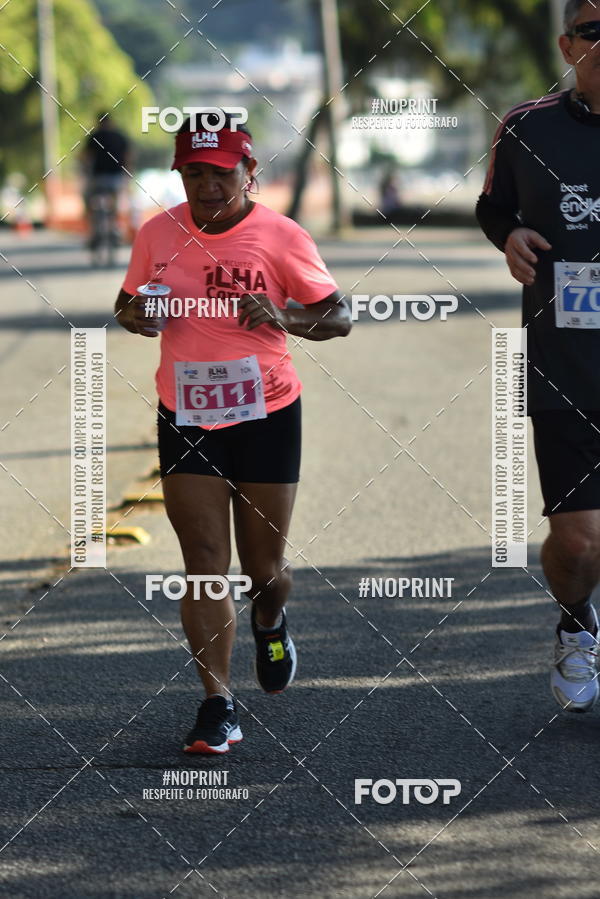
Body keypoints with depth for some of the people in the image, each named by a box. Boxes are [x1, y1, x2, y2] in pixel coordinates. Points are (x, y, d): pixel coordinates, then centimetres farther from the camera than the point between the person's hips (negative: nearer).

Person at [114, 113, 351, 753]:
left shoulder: (281, 237, -8)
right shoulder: (158, 234, 1)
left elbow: (338, 317, -4)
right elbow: (128, 305, 16)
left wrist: (281, 315, -23)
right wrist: (136, 314, -8)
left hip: (266, 415, -1)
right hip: (186, 417, 2)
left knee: (263, 567, 7)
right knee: (204, 562, -6)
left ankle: (270, 624, 44)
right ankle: (218, 706, -4)